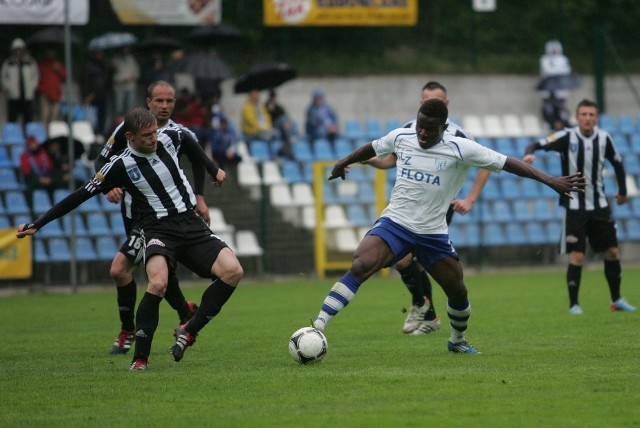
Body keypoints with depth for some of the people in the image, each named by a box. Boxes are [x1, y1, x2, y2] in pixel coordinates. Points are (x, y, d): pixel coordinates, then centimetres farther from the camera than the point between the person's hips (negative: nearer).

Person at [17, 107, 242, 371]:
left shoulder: (169, 138, 0)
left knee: (233, 271, -16)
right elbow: (81, 195, -7)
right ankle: (140, 358, -21)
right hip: (158, 229, -5)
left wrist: (213, 170, 30)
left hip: (191, 224, 5)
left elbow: (190, 143, 26)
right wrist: (37, 225, -8)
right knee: (158, 283, -33)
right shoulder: (120, 166, -11)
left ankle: (189, 332, -4)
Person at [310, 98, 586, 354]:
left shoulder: (460, 149, -11)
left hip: (432, 233, 1)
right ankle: (317, 327, -28)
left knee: (458, 291, 9)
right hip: (395, 223, -1)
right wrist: (344, 163, 36)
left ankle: (458, 340, 40)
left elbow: (506, 163, -12)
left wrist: (551, 181, -17)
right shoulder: (400, 138, -3)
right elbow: (373, 148, 19)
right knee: (359, 267, -25)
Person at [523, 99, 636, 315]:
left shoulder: (604, 138, -2)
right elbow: (539, 145, -18)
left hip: (600, 205, 4)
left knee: (612, 251, 6)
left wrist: (622, 191, 22)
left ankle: (616, 299, 22)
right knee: (577, 256, -8)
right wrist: (529, 153, -41)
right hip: (575, 206, -4)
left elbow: (617, 162, 14)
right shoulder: (567, 137, -12)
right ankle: (573, 304, 5)